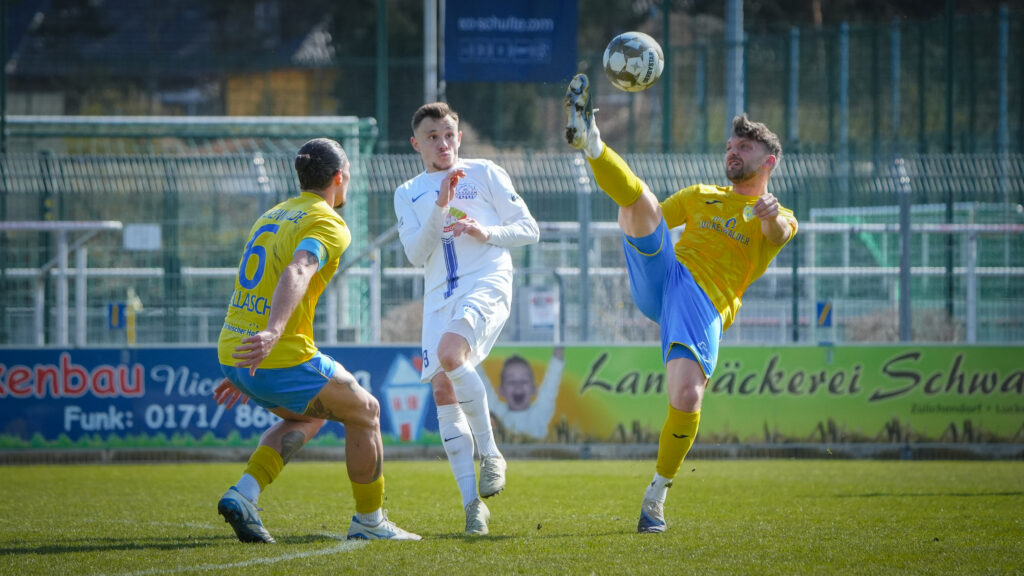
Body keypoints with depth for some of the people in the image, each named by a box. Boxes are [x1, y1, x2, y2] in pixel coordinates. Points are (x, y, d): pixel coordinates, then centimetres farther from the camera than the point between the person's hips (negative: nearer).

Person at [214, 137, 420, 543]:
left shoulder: (273, 216, 21)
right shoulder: (329, 225, -7)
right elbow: (296, 273, -28)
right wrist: (272, 333, -44)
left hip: (232, 354, 8)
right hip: (284, 359, -8)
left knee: (311, 415, 31)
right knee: (365, 413, 14)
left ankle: (244, 492, 10)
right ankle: (369, 521, 23)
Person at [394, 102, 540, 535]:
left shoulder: (485, 174, 8)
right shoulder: (408, 194, 16)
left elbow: (528, 230, 7)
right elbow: (416, 254, 3)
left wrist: (485, 232, -10)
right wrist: (439, 208, -9)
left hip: (486, 283, -5)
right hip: (439, 295, 5)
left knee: (450, 354, -32)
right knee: (442, 391, -6)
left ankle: (489, 452, -17)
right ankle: (472, 504, -3)